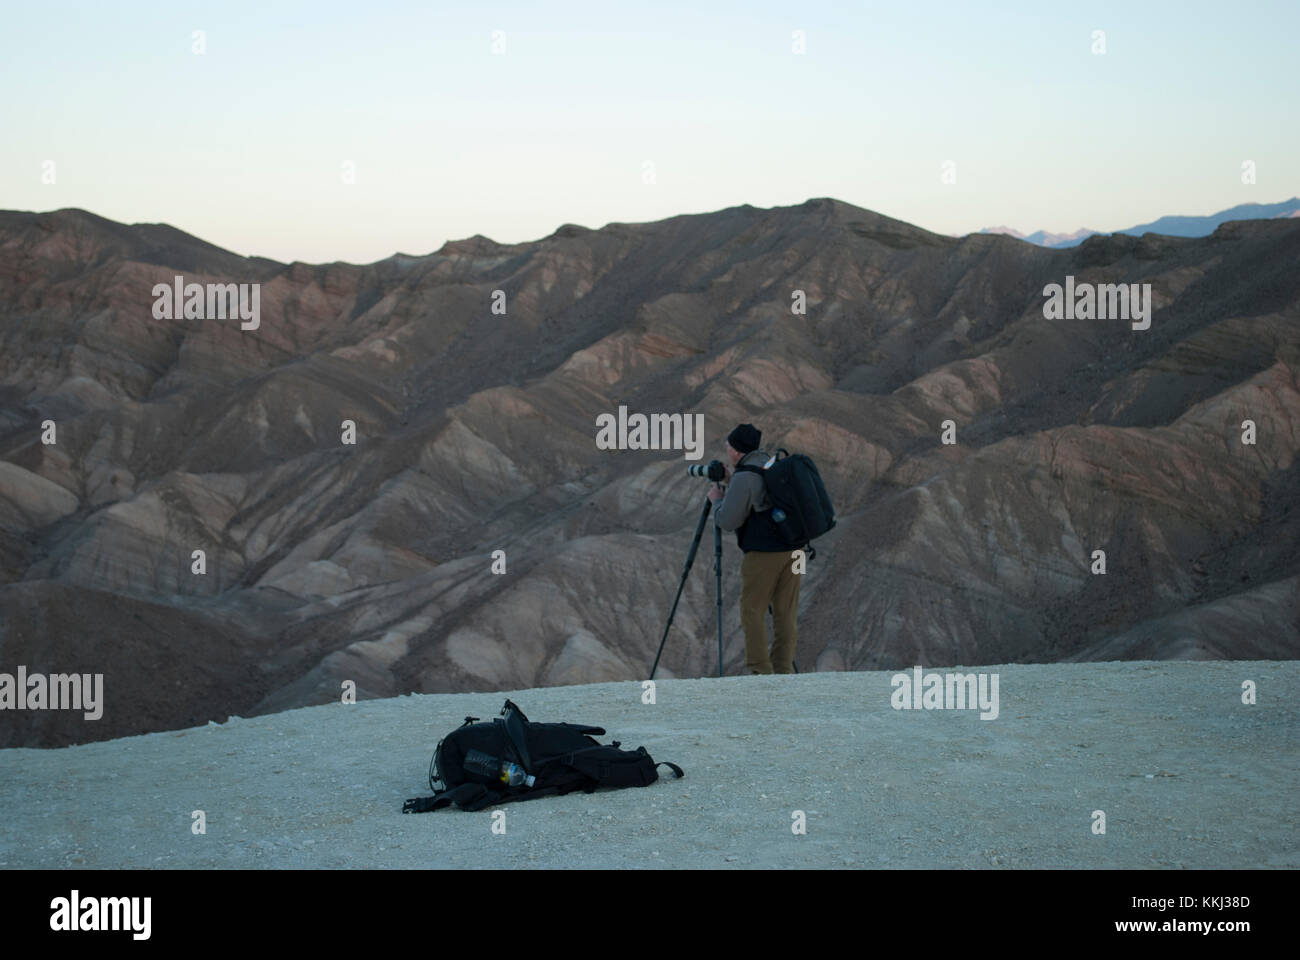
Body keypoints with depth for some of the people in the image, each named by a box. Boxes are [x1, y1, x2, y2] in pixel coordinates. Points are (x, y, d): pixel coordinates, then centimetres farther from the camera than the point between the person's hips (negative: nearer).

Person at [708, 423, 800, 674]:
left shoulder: (744, 477, -12)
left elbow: (726, 521, -13)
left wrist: (717, 500, 5)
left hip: (763, 553, -8)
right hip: (793, 548, 8)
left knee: (752, 611, 0)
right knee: (786, 614, 8)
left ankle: (760, 672, -4)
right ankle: (784, 671, 7)